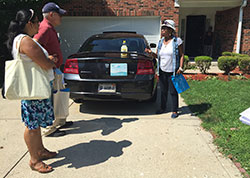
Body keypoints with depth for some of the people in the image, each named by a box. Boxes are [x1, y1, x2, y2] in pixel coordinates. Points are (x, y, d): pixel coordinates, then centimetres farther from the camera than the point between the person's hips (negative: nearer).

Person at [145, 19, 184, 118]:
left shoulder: (177, 41, -5)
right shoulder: (160, 42, 8)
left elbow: (181, 55, -2)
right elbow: (157, 55, 11)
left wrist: (180, 67, -11)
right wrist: (151, 52, -9)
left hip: (173, 71, -4)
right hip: (162, 70, 4)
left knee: (173, 92, 3)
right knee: (163, 91, 13)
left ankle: (174, 111, 15)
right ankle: (163, 108, 28)